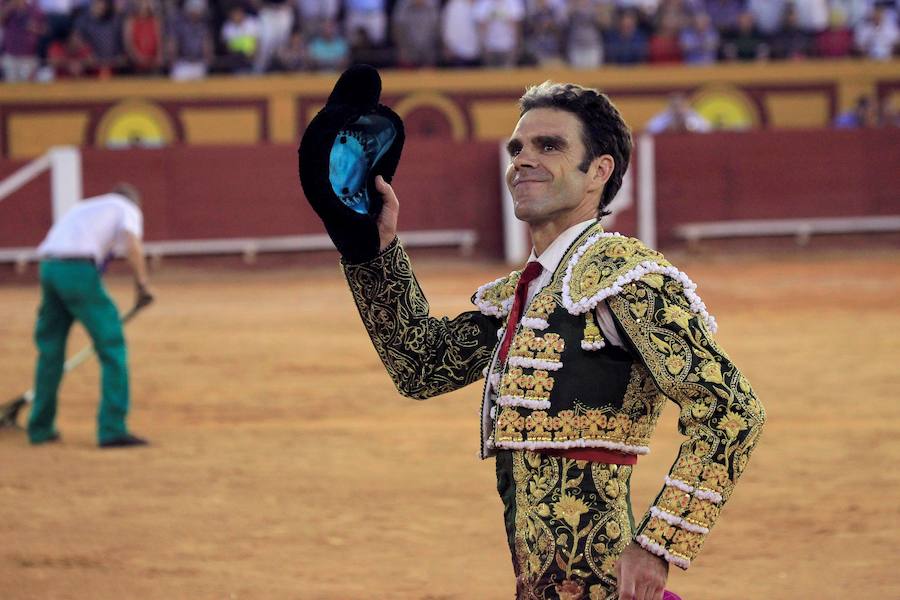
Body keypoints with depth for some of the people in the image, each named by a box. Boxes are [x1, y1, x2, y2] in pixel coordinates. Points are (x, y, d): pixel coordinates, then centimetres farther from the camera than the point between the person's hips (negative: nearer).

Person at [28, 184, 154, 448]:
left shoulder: (83, 207, 34)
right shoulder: (127, 209, 15)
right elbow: (132, 243, -8)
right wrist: (142, 284, -1)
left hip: (48, 268, 7)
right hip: (78, 270, -7)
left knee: (50, 350, 18)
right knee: (112, 345, 0)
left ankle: (40, 427, 24)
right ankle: (112, 429, -6)